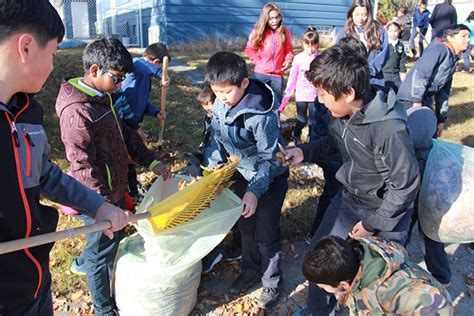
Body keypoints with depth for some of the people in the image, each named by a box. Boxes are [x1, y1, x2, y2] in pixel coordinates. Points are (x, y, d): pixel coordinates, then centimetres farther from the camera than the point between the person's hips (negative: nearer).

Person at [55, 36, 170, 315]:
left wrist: (150, 161, 10)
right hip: (100, 199, -9)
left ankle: (85, 262, 52)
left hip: (114, 190, 9)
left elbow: (125, 133, 14)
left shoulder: (102, 97, 5)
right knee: (102, 253, 10)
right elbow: (84, 168, -25)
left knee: (113, 237, 27)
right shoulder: (77, 112, -26)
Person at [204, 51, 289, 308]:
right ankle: (250, 272, 43)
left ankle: (271, 282, 28)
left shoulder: (263, 114, -31)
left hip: (270, 177, -6)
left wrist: (255, 191, -33)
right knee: (245, 225, 20)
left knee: (265, 234, 3)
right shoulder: (219, 104, -11)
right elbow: (217, 140, 1)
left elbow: (268, 157, -26)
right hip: (243, 173, 7)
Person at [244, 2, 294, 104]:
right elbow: (249, 48, 4)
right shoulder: (259, 31, -3)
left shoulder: (285, 32, 1)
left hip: (278, 75, 2)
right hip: (260, 73, -2)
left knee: (277, 104, 12)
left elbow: (289, 49, 10)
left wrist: (288, 60, -10)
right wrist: (257, 61, -6)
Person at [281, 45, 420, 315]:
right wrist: (304, 152, -6)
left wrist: (373, 224, -15)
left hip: (385, 210, -7)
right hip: (349, 197, 7)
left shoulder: (390, 129, -33)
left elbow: (406, 184, -23)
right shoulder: (343, 113, -11)